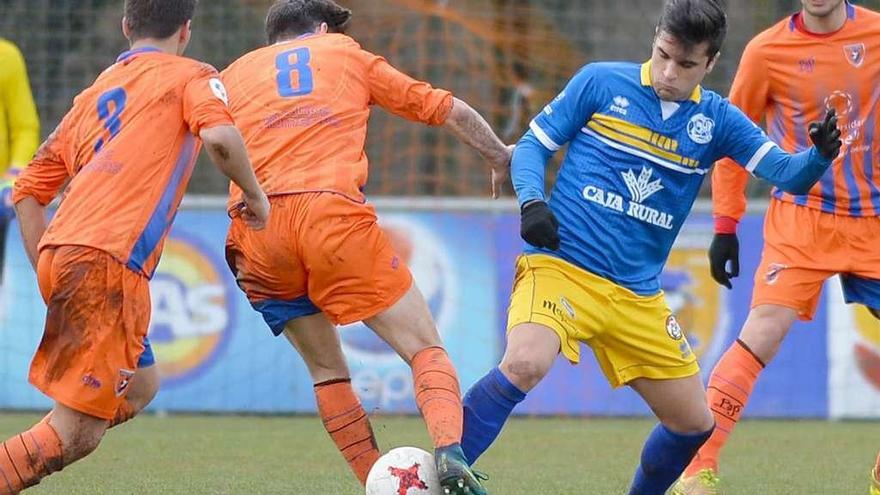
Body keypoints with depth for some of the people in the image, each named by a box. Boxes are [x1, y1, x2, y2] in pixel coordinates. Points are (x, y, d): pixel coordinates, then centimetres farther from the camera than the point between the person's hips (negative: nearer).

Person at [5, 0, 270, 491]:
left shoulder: (93, 95, 27)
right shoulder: (190, 76, 9)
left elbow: (28, 192, 24)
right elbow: (219, 136, -13)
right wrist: (255, 194, 3)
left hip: (58, 250, 8)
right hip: (108, 262, -7)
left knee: (137, 386, 23)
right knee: (76, 435, -9)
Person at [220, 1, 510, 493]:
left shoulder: (235, 73, 29)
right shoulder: (347, 54, 25)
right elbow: (448, 110, 28)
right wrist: (501, 156, 41)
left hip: (254, 228, 3)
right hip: (333, 213, -2)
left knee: (326, 368, 18)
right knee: (426, 349, 1)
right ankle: (449, 449, -27)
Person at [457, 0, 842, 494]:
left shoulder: (716, 120, 5)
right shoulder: (601, 82, -1)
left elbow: (788, 174, -3)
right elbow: (533, 144, 5)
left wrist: (819, 156, -26)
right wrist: (532, 203, -14)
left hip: (638, 296, 5)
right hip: (560, 265, -5)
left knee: (695, 424, 8)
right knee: (525, 364, -33)